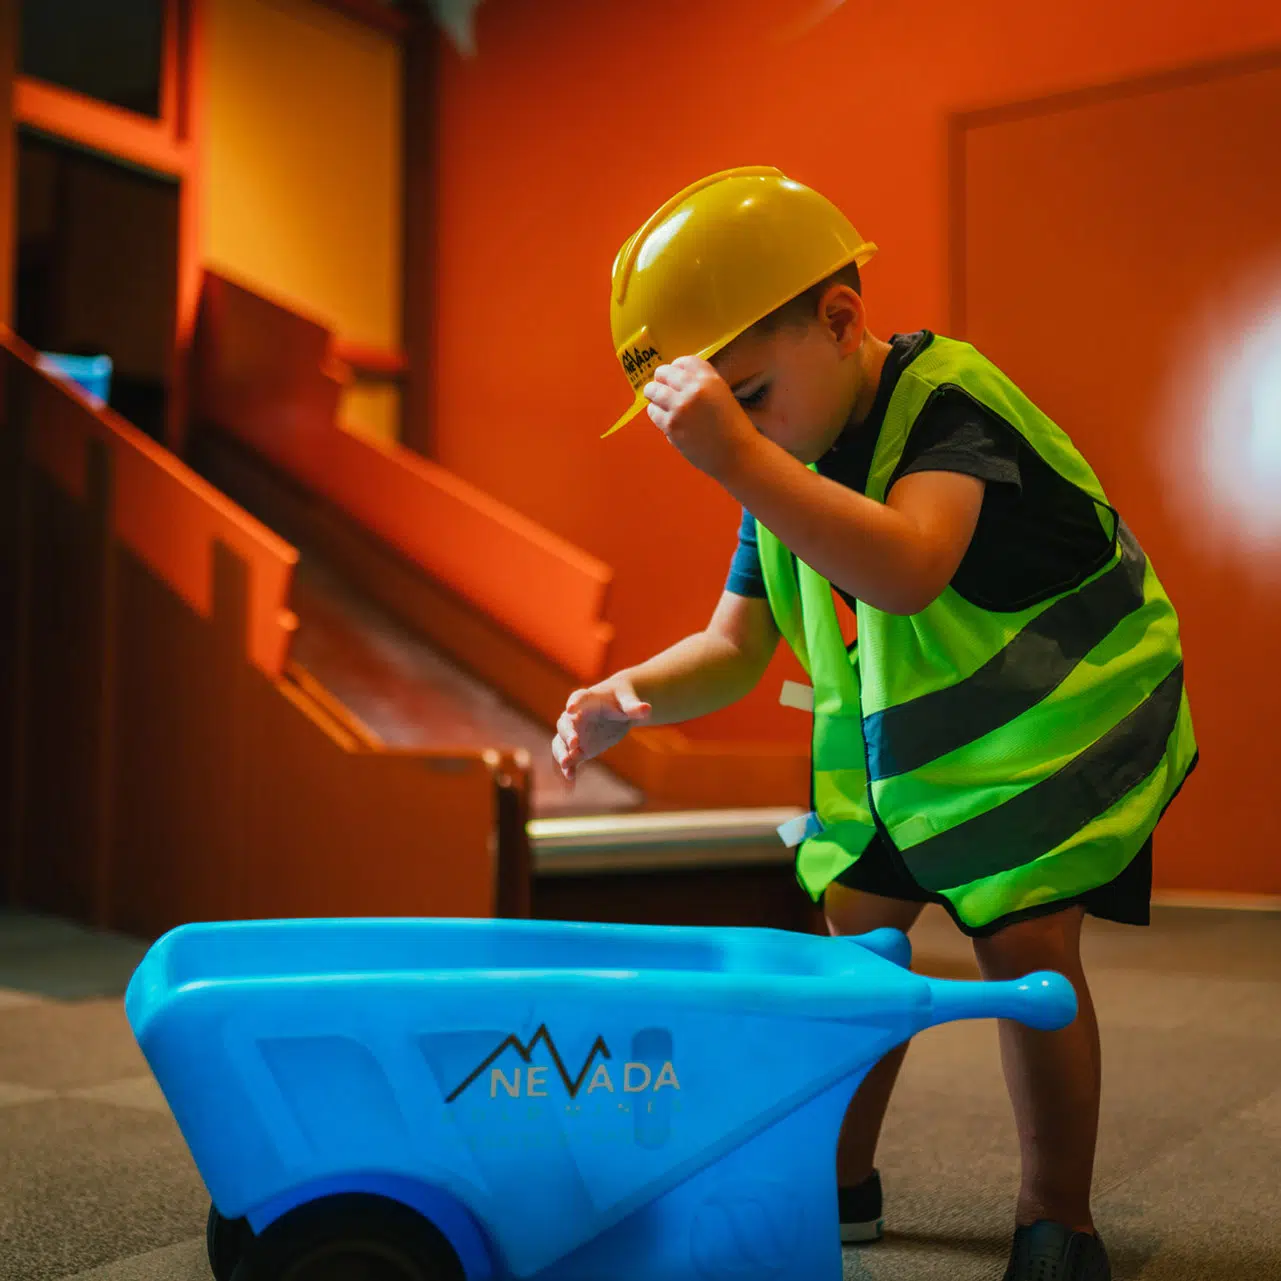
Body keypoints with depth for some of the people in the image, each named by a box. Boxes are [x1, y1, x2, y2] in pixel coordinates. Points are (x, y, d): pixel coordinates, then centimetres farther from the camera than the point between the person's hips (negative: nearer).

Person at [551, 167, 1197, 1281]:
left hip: (1052, 713, -6)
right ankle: (843, 1182, 23)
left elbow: (909, 569, -50)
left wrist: (738, 458, -56)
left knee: (1027, 947, -13)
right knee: (856, 936, 4)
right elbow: (734, 647, -5)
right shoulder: (787, 464, -6)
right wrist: (635, 695, -25)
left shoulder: (948, 399, -29)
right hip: (890, 734, 7)